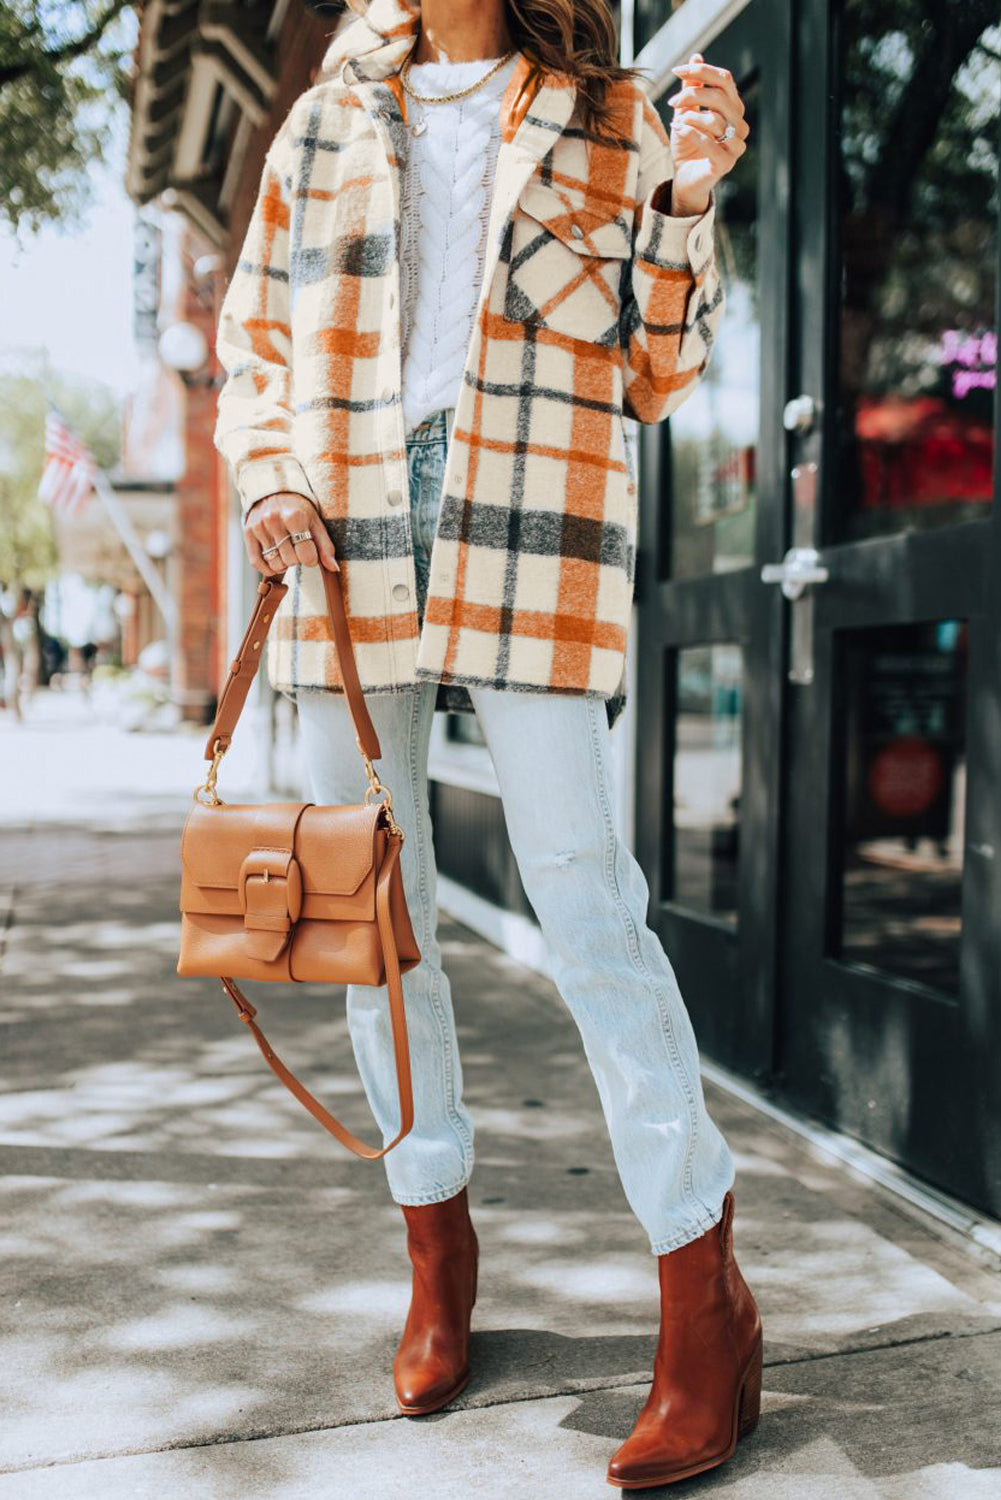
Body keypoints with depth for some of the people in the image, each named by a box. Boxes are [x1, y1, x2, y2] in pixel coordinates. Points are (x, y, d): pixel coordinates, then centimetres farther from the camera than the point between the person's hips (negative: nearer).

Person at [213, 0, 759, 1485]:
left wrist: (688, 197, -4)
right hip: (346, 529, 4)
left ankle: (706, 1306, -1)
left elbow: (653, 375, 9)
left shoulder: (609, 121, 12)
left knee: (584, 902, -11)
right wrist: (267, 473, 2)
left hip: (533, 531, -3)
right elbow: (253, 333, 20)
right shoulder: (324, 122, 18)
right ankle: (438, 1244, 23)